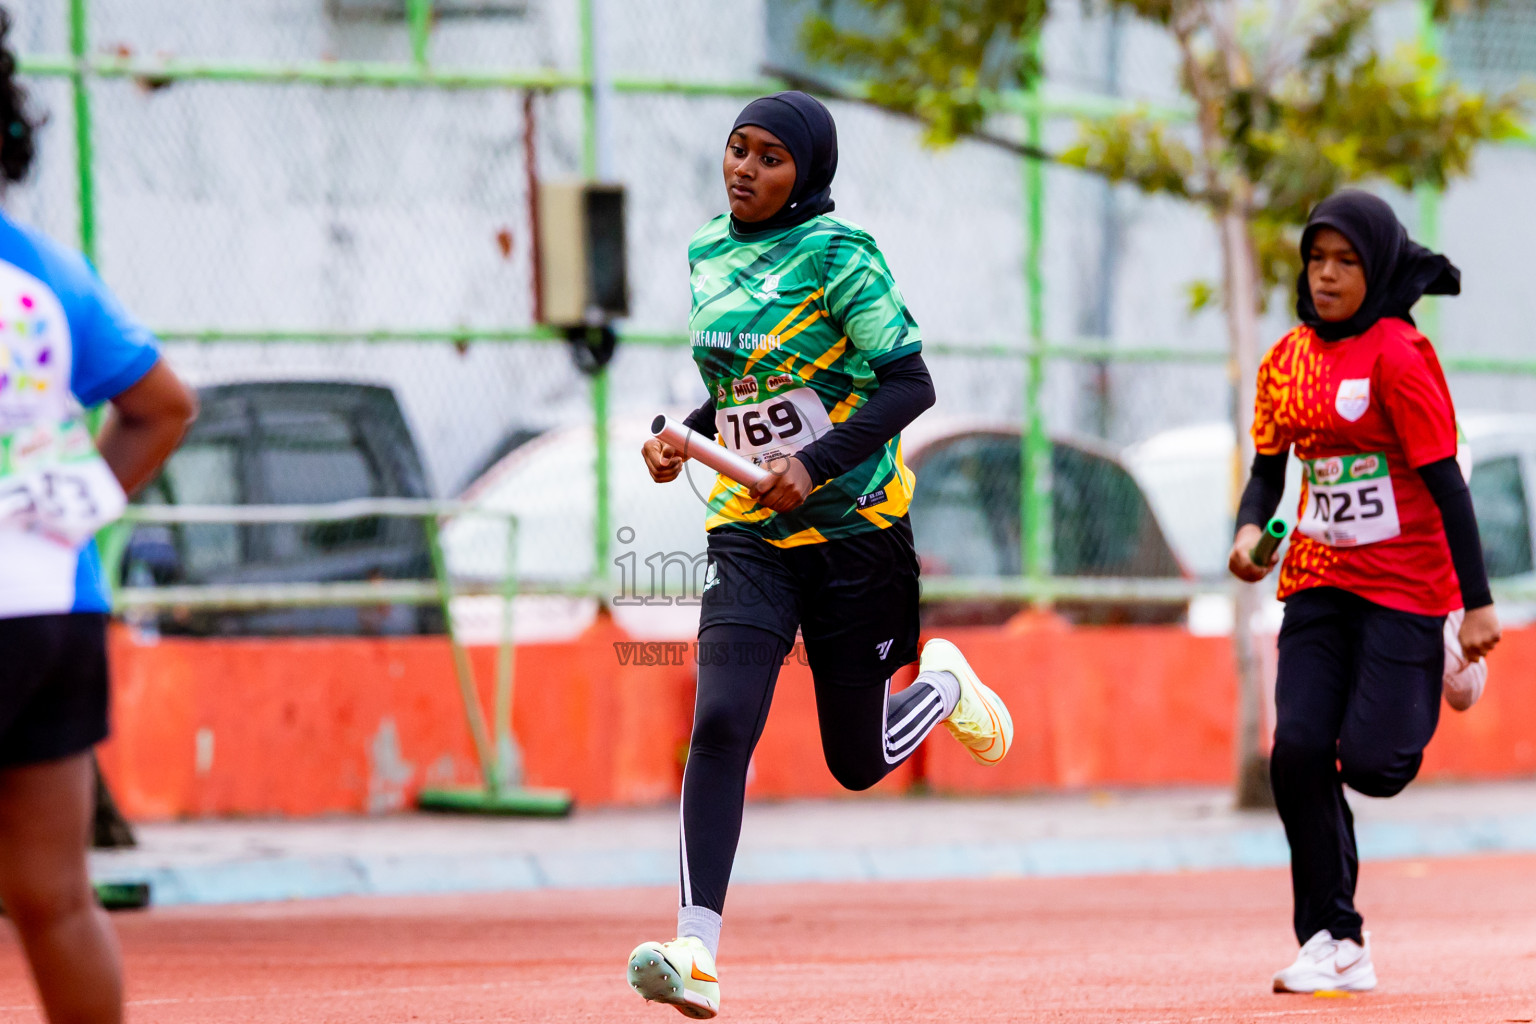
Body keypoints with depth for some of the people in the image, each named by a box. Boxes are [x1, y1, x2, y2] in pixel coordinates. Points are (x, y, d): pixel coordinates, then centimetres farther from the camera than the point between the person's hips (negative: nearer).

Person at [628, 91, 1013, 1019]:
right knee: (721, 723, -17)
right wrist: (686, 438, 3)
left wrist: (817, 464, -27)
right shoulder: (709, 253, 9)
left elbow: (911, 385, -16)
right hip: (750, 532, 4)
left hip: (854, 527, -4)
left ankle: (944, 681, 42)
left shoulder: (838, 255, -12)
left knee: (858, 762, 7)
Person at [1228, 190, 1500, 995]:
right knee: (1298, 750, -10)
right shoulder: (1287, 360, 6)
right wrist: (1249, 530, -7)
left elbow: (1445, 480, -15)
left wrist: (1478, 603, -17)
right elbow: (1269, 468, 16)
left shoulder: (1397, 355, -14)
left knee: (1371, 764, -11)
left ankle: (1441, 659, 25)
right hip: (1319, 584, 5)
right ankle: (1334, 943, 0)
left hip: (1406, 586, -5)